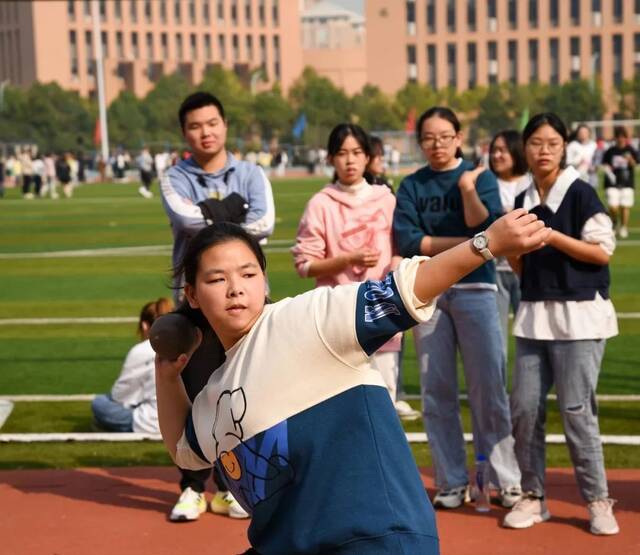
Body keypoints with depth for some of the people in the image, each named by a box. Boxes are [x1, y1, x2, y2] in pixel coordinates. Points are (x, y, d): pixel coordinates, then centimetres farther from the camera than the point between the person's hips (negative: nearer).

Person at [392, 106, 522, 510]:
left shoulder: (480, 177, 5)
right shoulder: (411, 186, 8)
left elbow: (487, 230, -10)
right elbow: (408, 241, -5)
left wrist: (467, 189, -20)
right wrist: (465, 242, -8)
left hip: (475, 289, -2)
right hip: (427, 291, 2)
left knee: (488, 388, -4)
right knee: (437, 392, 3)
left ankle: (507, 480, 3)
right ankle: (452, 483, 12)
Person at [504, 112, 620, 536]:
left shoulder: (580, 193, -6)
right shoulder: (524, 202, 12)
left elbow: (602, 251, -11)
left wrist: (550, 236, -16)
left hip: (578, 314, -6)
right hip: (534, 314, 6)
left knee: (576, 409, -6)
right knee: (525, 407, 3)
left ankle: (598, 500, 6)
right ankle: (533, 497, 15)